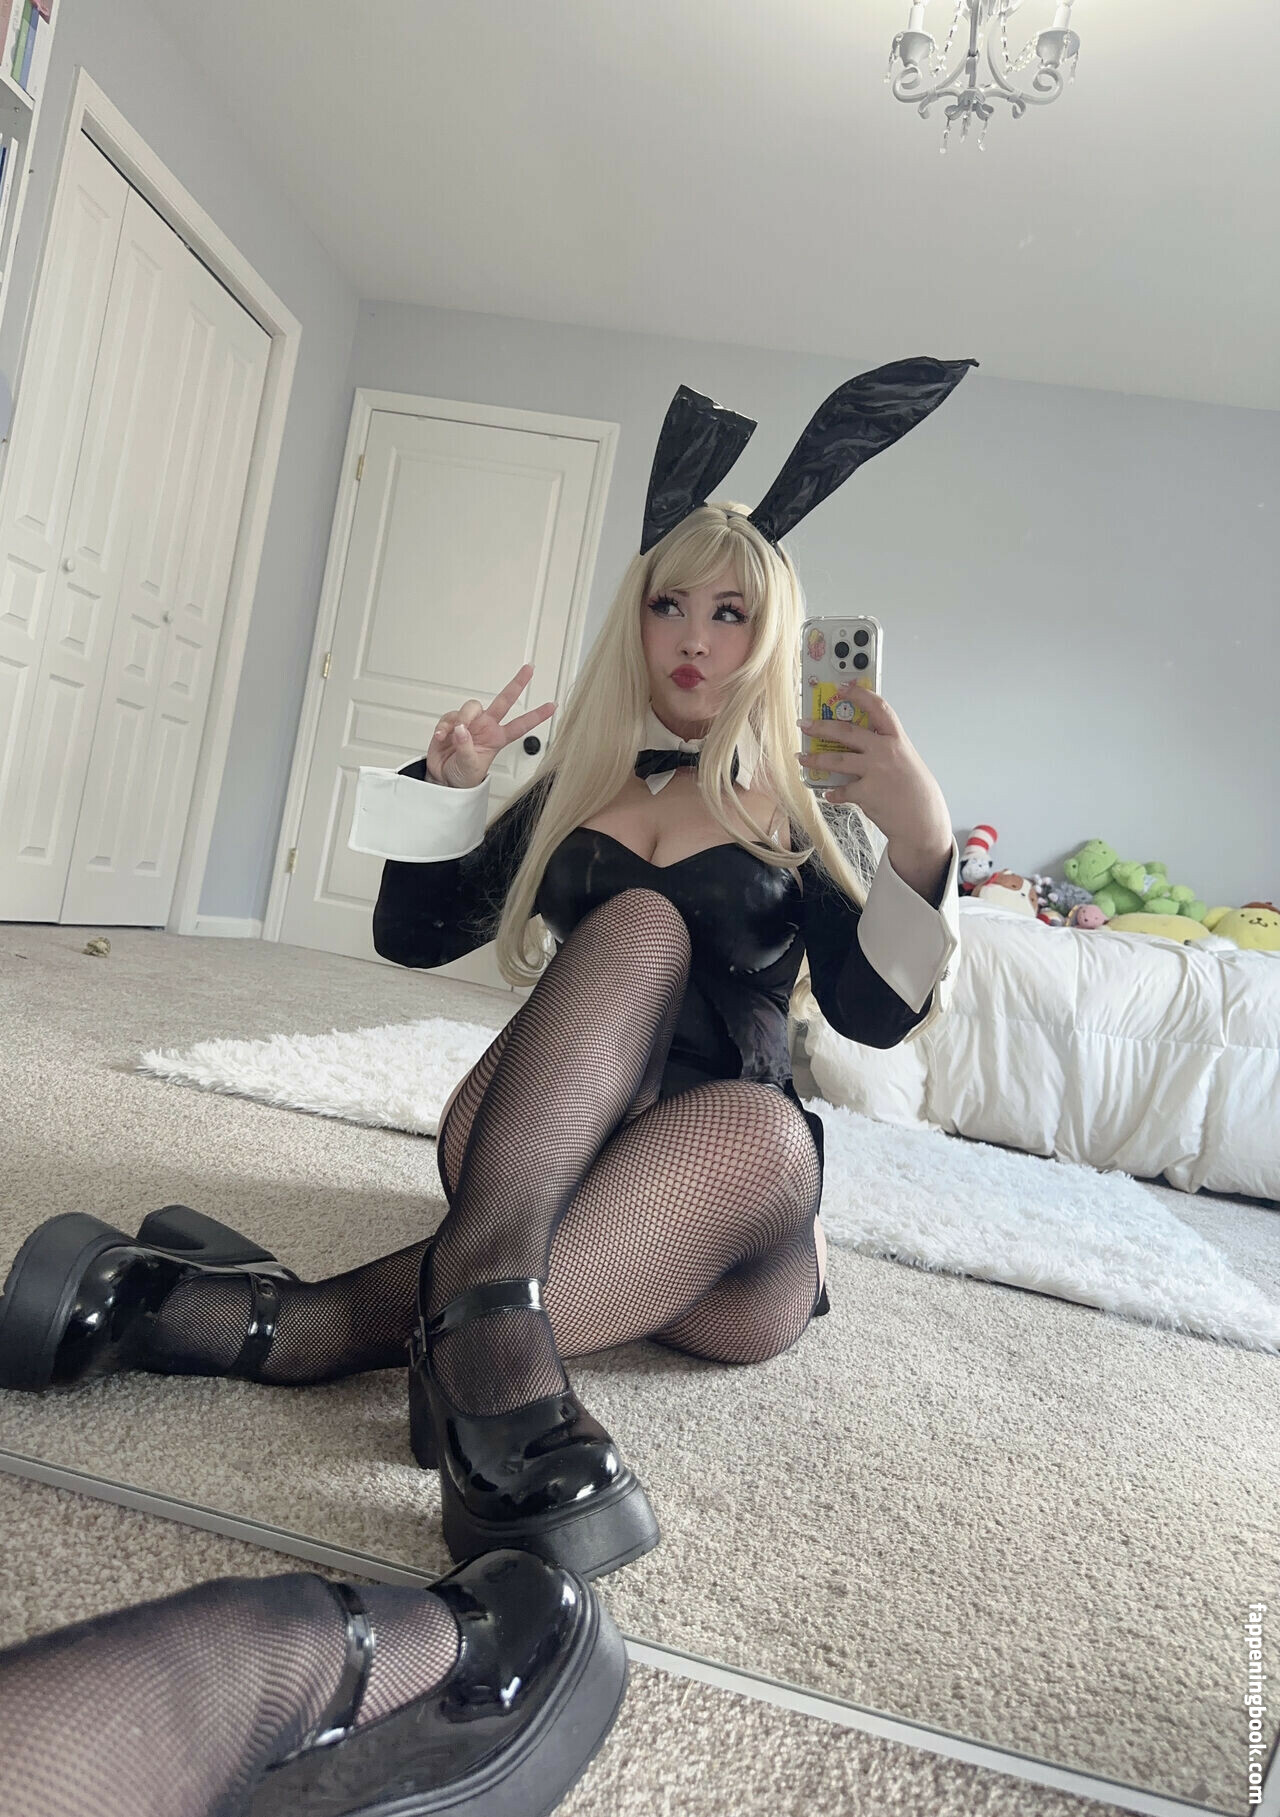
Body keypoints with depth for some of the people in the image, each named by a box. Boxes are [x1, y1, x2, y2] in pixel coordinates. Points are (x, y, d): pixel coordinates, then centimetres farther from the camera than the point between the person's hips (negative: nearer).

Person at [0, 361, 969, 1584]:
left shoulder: (802, 815, 7)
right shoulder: (572, 788, 12)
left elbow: (876, 1015, -7)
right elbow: (413, 935, 13)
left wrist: (921, 843, -22)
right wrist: (450, 785, -1)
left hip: (727, 1162, 0)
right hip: (536, 1151, 1)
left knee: (764, 1133, -37)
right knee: (643, 922, -27)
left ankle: (294, 1323, -44)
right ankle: (487, 1306, -49)